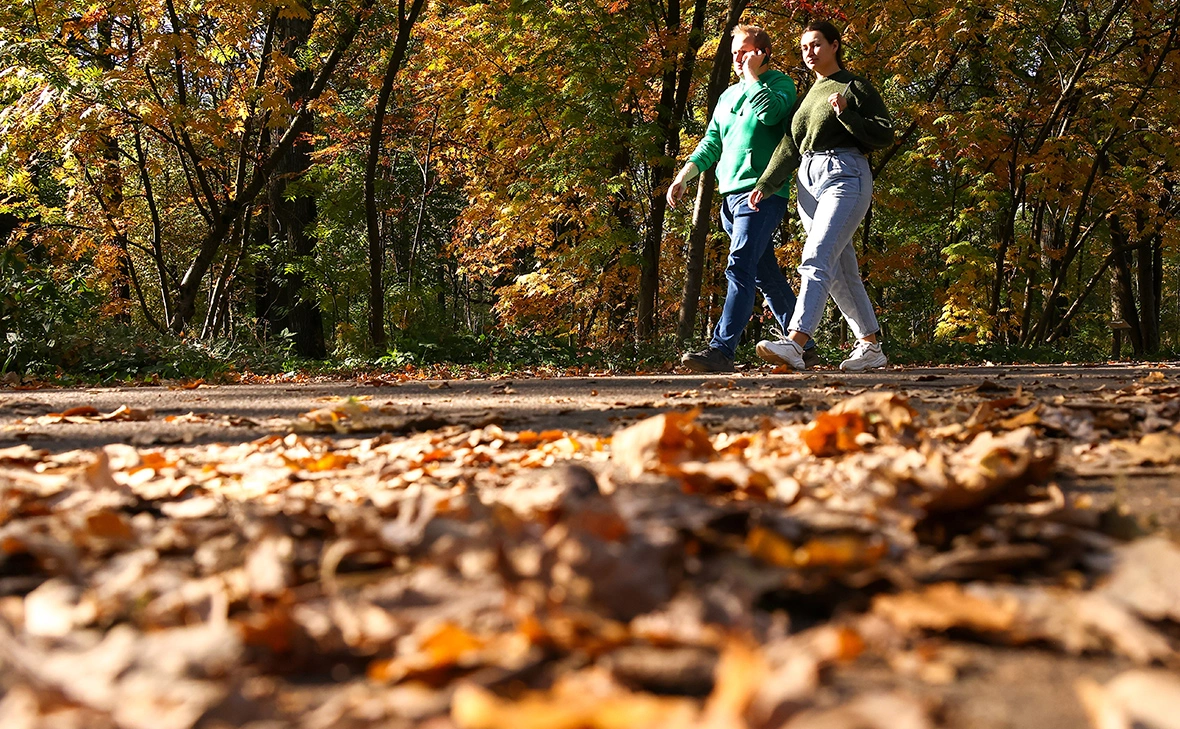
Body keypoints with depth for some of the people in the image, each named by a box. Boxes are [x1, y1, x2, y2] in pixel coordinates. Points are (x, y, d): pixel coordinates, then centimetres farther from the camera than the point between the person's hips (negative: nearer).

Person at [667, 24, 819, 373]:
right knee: (767, 276, 10)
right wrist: (683, 175, 9)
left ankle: (722, 350, -29)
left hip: (762, 193, -8)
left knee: (740, 268, -20)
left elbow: (770, 112, -21)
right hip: (731, 195, 8)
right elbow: (711, 143, 22)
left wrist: (752, 74, -9)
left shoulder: (780, 84, 1)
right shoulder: (728, 95, 22)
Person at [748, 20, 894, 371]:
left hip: (844, 175, -7)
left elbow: (885, 135, -4)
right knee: (841, 272, 7)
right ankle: (871, 347, 16)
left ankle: (795, 343, -35)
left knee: (817, 259, -22)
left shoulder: (856, 87, 3)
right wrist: (765, 185, 4)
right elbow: (789, 147, 15)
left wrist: (846, 114, -16)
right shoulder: (807, 95, 22)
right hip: (808, 182, 7)